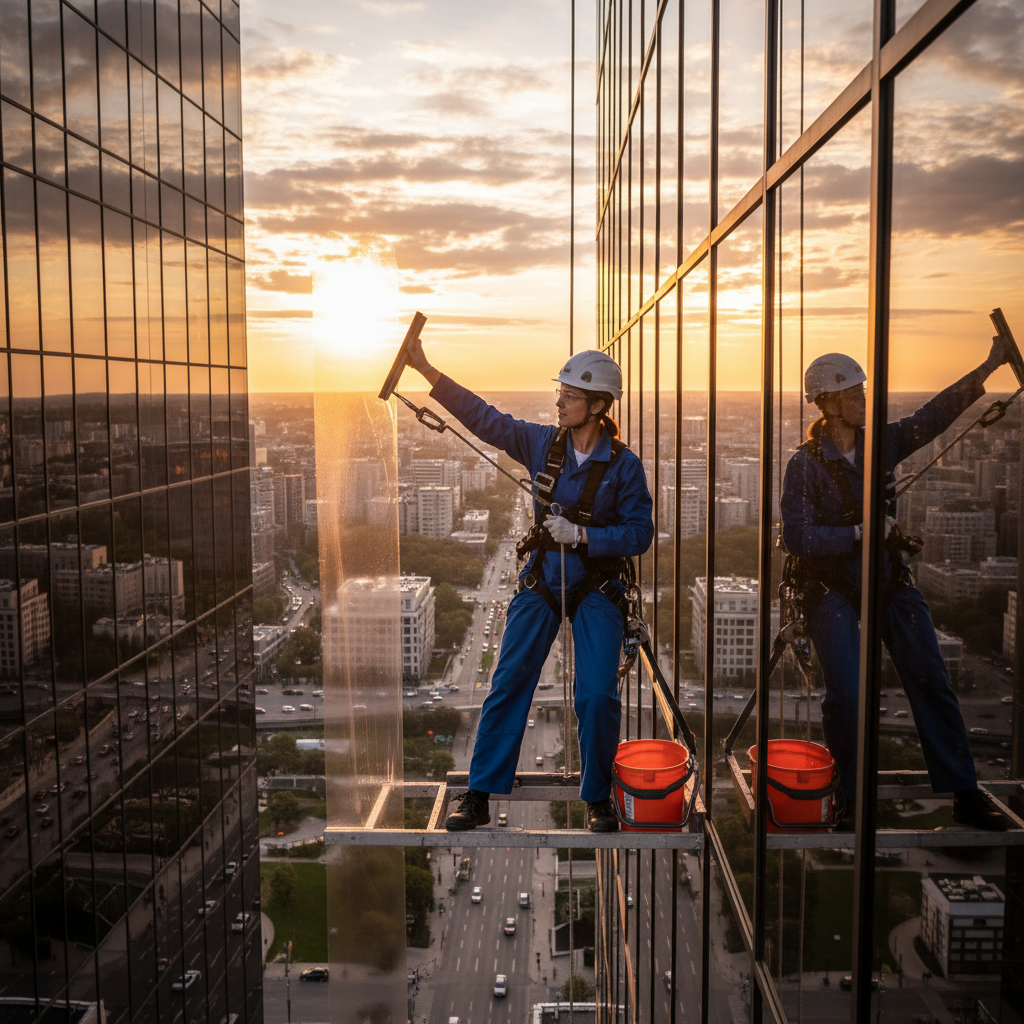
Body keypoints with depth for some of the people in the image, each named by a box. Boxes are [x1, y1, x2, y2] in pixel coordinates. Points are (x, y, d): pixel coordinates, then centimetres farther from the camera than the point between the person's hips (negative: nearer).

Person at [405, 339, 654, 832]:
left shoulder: (624, 465, -9)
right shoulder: (542, 443, -1)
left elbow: (639, 533, -10)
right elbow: (484, 417, -2)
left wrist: (581, 534, -22)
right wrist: (427, 371, -7)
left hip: (596, 591, -2)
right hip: (541, 583, 3)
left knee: (597, 696, -6)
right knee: (507, 685, 1)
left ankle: (597, 800, 15)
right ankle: (478, 797, 12)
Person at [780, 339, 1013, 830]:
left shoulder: (881, 443, 4)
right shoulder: (805, 463, -11)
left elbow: (934, 415, -1)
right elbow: (797, 537, -17)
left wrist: (987, 368, -7)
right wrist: (858, 533, -20)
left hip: (890, 578, 5)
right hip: (832, 587, -5)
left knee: (931, 682, 2)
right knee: (845, 694, -12)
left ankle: (964, 794, 12)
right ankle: (850, 798, 9)